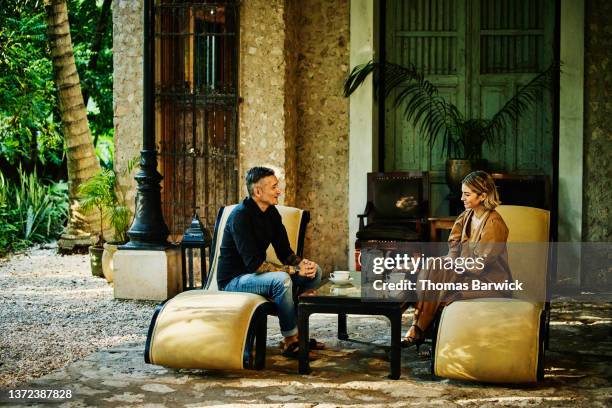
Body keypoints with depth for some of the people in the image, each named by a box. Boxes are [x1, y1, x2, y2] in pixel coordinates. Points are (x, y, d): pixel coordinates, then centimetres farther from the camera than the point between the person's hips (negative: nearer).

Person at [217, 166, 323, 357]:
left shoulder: (271, 212, 4)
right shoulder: (241, 216, -23)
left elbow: (285, 252, 6)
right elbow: (254, 264, -29)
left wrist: (302, 263, -16)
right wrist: (295, 270, -28)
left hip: (256, 274, 9)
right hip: (233, 280, -9)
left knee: (314, 272, -1)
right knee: (281, 279, -36)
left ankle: (297, 331, 0)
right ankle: (290, 340, -22)